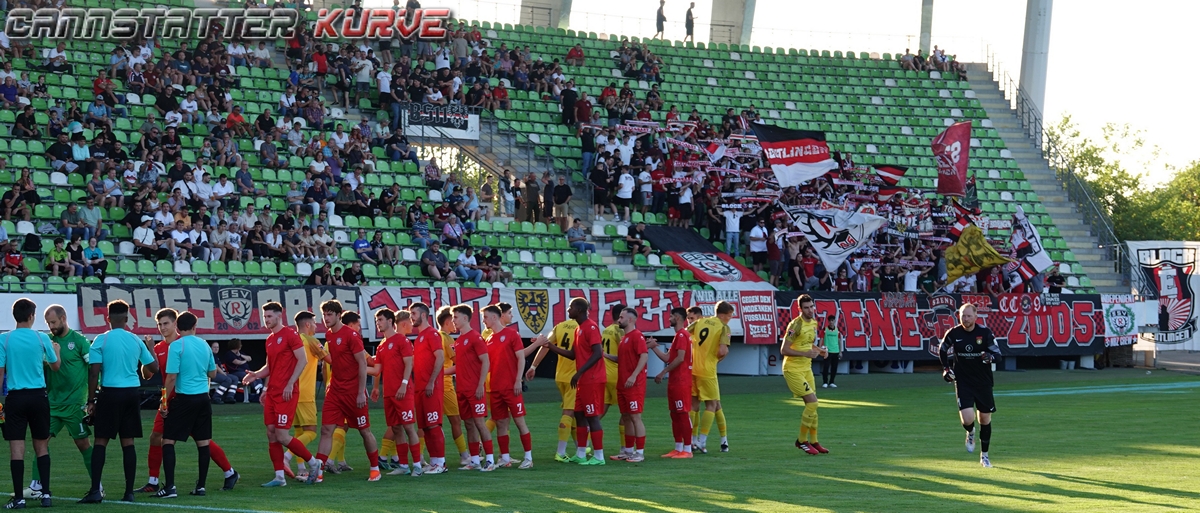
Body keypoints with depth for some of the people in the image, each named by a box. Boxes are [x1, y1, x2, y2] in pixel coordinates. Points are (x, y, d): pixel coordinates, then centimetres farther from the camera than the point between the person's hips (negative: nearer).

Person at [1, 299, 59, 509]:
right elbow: (55, 367, 13)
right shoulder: (41, 338, 0)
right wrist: (56, 350, 34)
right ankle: (45, 494, 8)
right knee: (41, 446, 12)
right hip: (38, 396, 1)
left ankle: (19, 497, -2)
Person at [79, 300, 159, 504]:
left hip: (110, 393, -3)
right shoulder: (136, 341, 5)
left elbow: (94, 373, -9)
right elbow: (153, 368, 12)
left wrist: (91, 400, -3)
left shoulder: (101, 340, -6)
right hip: (132, 394, 3)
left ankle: (95, 491, -7)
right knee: (128, 443, 7)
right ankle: (129, 492, 7)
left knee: (101, 442, 1)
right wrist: (150, 348, 31)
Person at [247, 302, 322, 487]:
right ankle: (279, 477, 9)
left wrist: (290, 384, -20)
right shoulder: (270, 340, 16)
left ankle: (313, 463, 7)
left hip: (286, 393, -9)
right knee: (271, 434, 4)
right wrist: (256, 375, 6)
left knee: (282, 436, -11)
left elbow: (303, 360, -14)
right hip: (272, 393, 9)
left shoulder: (290, 334, -9)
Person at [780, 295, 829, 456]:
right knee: (812, 402, -14)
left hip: (806, 368, 8)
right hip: (793, 369, -8)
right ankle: (802, 441, -2)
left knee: (812, 405, 10)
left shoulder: (814, 323, 8)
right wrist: (805, 353, -27)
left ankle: (813, 441, 21)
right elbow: (784, 350, -19)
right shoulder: (795, 325, -18)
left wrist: (819, 350, 3)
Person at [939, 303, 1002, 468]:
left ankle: (984, 455, 27)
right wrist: (946, 368, 2)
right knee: (968, 419, -17)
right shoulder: (953, 334, -7)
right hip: (963, 381, -1)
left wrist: (990, 357, -27)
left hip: (983, 381, 1)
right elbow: (942, 350, 12)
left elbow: (997, 352, -5)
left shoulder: (985, 332, -9)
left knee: (985, 419, 10)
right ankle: (970, 433, 22)